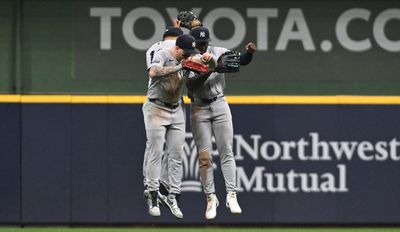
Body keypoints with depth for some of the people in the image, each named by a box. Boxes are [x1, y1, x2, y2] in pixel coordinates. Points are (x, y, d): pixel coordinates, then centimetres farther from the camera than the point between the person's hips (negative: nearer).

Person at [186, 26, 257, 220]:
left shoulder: (219, 53, 2)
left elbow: (241, 60, -2)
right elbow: (192, 85, -18)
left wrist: (250, 52, -23)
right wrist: (210, 70, -29)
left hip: (219, 105, 1)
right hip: (199, 109, -1)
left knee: (226, 152, -3)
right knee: (204, 156, -1)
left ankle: (231, 195, -4)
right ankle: (211, 198, 7)